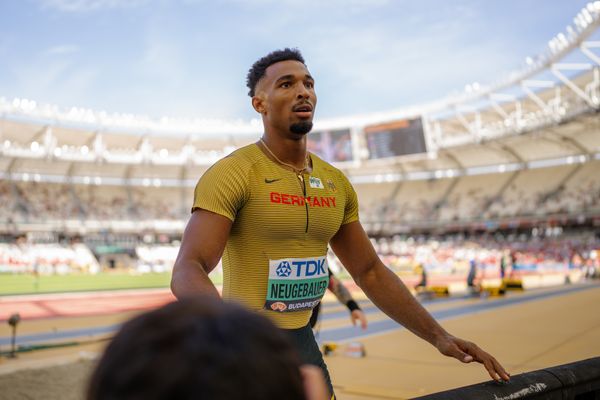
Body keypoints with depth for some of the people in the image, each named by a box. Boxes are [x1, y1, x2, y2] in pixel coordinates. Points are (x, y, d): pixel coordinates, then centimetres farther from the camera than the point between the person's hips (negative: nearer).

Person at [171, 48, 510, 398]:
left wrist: (438, 335, 3)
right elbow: (187, 271, -25)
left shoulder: (336, 183, 5)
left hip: (304, 344, 6)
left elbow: (370, 272, 10)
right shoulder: (232, 173, -15)